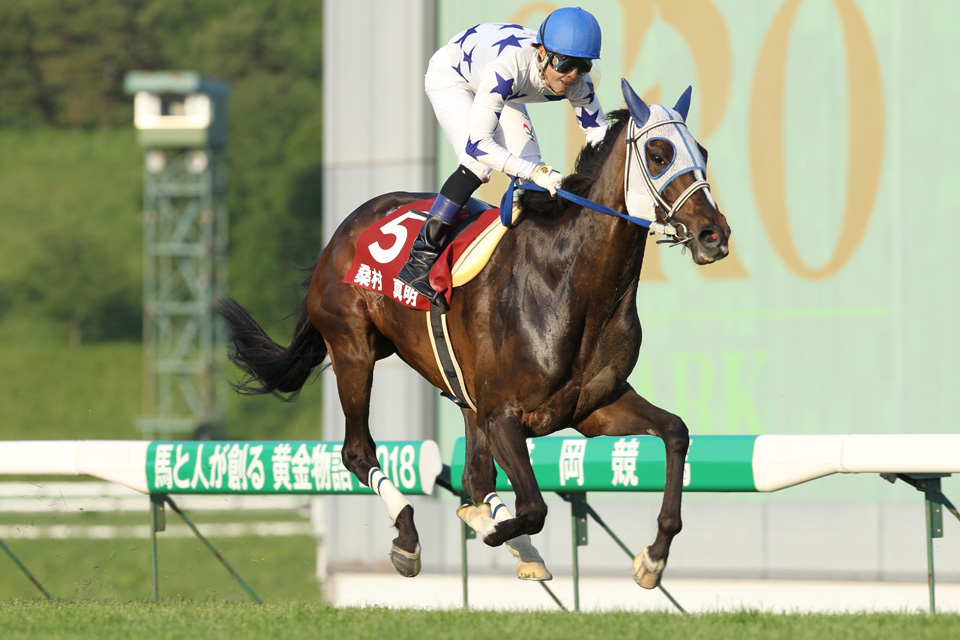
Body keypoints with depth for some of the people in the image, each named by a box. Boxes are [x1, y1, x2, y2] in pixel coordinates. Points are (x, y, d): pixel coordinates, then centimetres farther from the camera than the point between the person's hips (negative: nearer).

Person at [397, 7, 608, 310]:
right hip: (451, 75, -6)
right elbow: (477, 143, -49)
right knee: (479, 164, -25)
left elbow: (601, 137, -16)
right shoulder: (509, 66, -47)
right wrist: (537, 172, -57)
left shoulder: (577, 83, -30)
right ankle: (419, 260, -19)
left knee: (529, 177, -7)